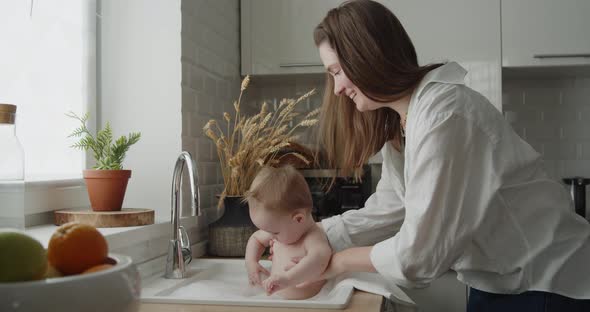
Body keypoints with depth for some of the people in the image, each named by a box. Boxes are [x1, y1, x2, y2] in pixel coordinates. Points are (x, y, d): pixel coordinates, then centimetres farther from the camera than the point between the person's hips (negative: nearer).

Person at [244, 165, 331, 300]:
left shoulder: (313, 238, -20)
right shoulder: (282, 231, 6)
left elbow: (320, 258, -42)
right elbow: (256, 238, 25)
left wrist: (288, 278, -53)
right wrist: (251, 262, 8)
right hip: (276, 300, 8)